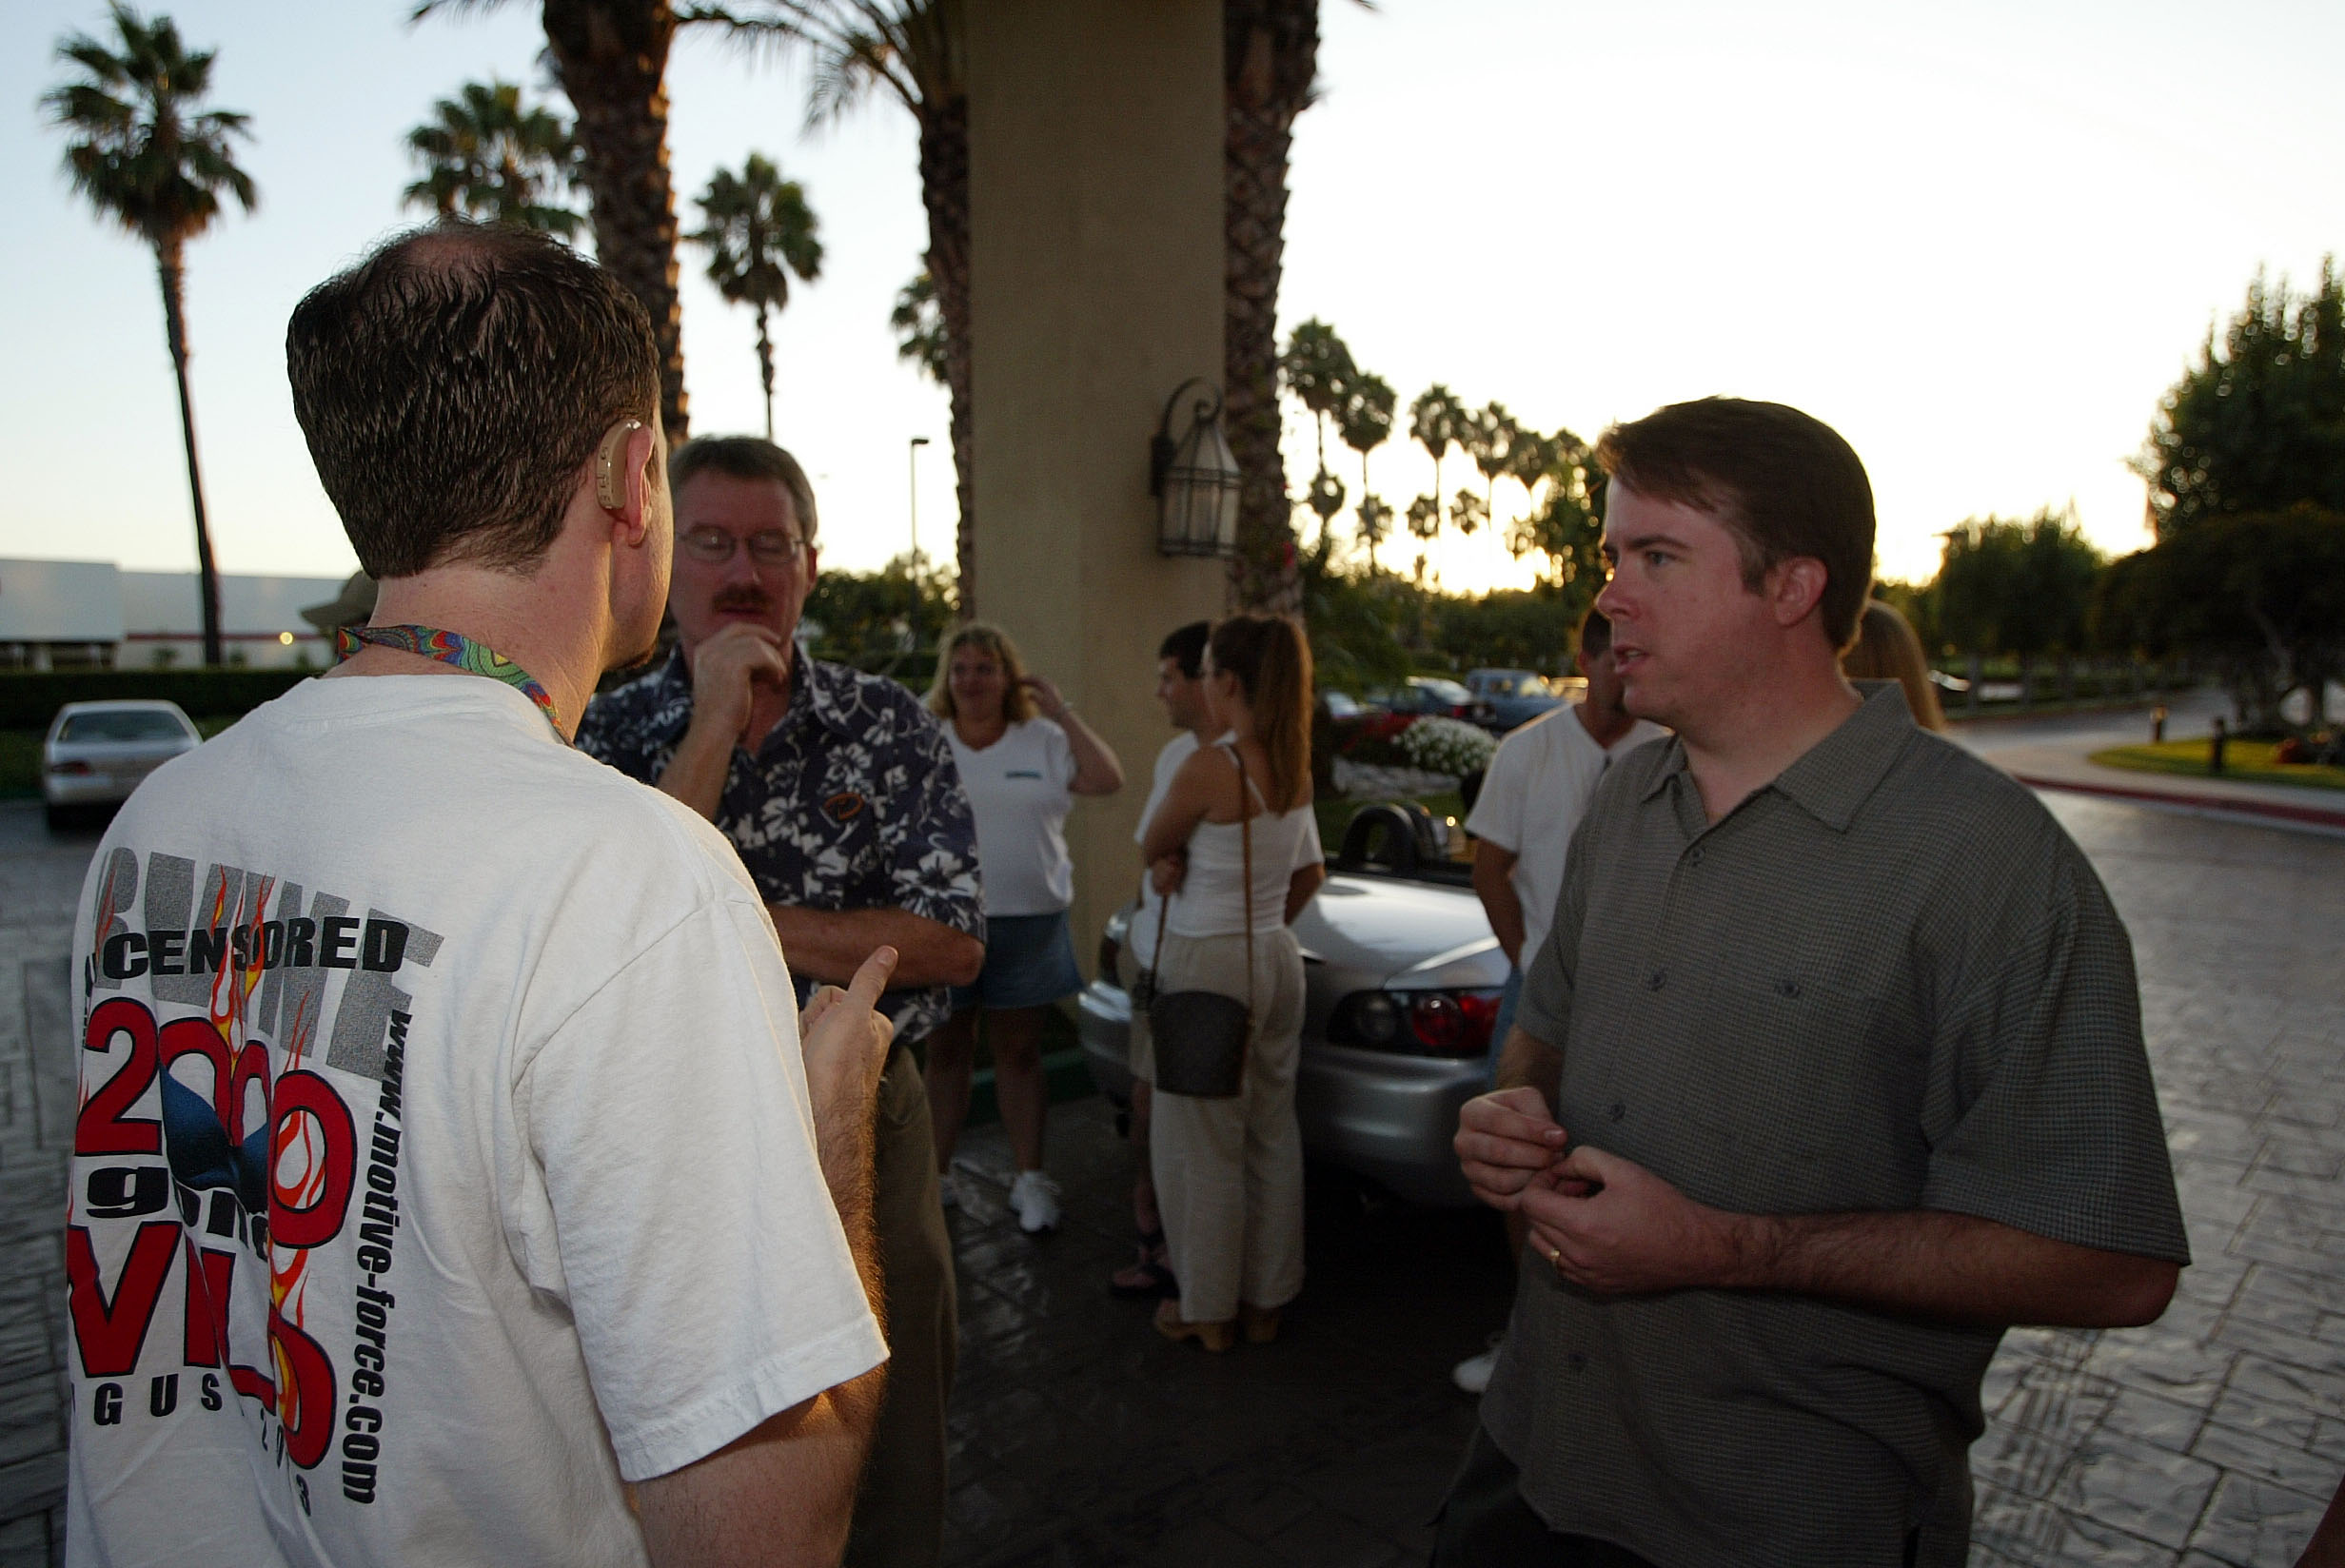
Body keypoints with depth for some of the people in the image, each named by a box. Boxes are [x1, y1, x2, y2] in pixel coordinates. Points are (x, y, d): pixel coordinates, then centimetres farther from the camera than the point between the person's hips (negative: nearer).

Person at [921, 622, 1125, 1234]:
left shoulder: (1043, 742, 4)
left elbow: (1108, 780, -10)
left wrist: (1061, 713, -9)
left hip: (1027, 923, 0)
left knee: (1019, 1054, 9)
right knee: (944, 1052, 9)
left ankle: (1030, 1179, 18)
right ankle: (935, 1175, 21)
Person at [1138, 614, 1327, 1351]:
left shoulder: (1208, 768, -18)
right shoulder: (1295, 770, 5)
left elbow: (1150, 852, -4)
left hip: (1207, 965, -8)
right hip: (1278, 959, 8)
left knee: (1201, 1143, 6)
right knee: (1271, 1135, 15)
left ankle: (1207, 1310, 20)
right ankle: (1264, 1300, 28)